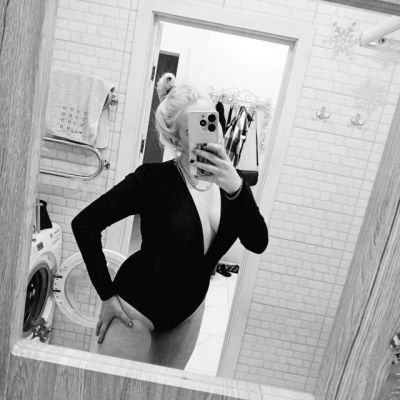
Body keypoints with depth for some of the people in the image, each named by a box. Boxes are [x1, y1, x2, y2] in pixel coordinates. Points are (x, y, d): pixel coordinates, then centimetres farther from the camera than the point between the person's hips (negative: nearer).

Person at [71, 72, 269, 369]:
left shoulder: (229, 181, -7)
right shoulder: (154, 178, -21)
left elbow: (258, 243, -18)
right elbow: (85, 223, -17)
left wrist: (237, 187, -33)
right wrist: (107, 294, -15)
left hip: (188, 311, 5)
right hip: (136, 308, -5)